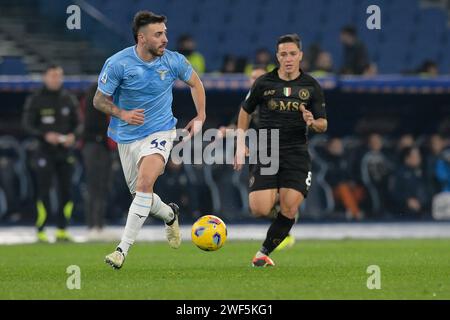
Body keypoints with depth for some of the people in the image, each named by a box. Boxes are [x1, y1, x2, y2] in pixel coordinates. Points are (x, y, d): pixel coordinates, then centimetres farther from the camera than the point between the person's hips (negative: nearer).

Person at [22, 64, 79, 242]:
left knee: (66, 191, 3)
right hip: (44, 152, -4)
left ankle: (62, 230, 11)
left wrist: (72, 136, -7)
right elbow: (27, 125, -3)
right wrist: (45, 135, -18)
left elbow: (77, 123, 14)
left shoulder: (69, 100, 10)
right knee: (44, 191, -8)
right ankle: (41, 231, -3)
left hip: (65, 151, 4)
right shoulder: (36, 100, -1)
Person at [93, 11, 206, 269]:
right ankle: (170, 215, 47)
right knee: (139, 193, 11)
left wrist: (200, 117, 7)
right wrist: (122, 114, -23)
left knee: (144, 183, -24)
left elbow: (196, 83, 12)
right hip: (127, 137, 2)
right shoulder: (117, 64, -15)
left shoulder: (174, 61, -9)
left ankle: (123, 249, -22)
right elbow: (99, 100, -6)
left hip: (160, 131, -2)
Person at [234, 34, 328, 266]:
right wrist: (241, 146, 7)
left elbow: (323, 125, 7)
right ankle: (273, 197, 24)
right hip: (265, 153, -1)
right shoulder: (264, 83, 1)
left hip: (297, 154, 1)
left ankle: (264, 252, 8)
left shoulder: (311, 86, 3)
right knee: (259, 210, -14)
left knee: (289, 210, -13)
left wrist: (312, 122, -17)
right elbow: (245, 112, 14)